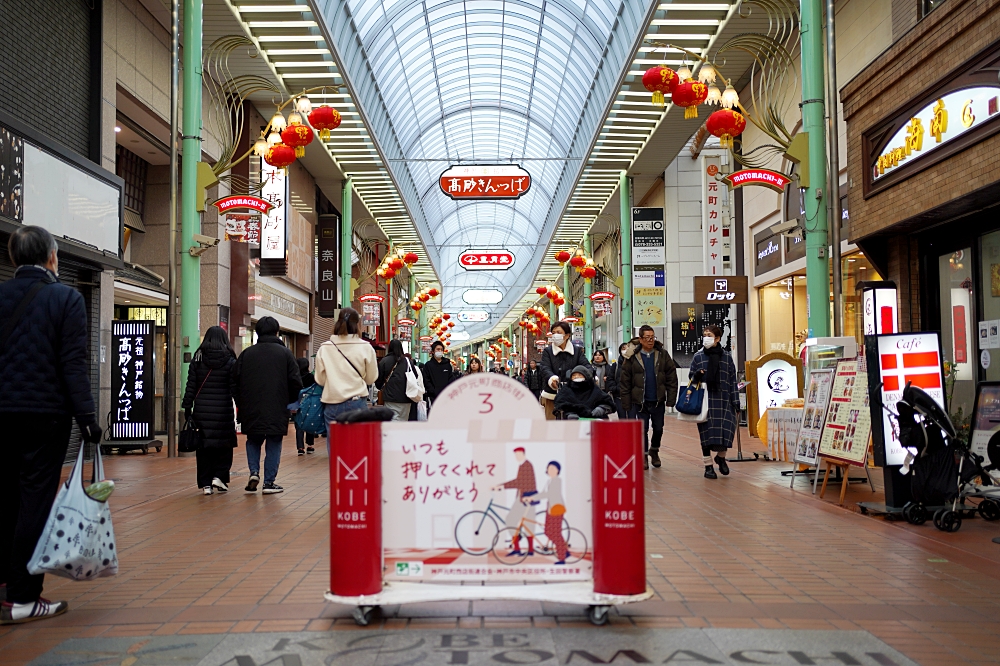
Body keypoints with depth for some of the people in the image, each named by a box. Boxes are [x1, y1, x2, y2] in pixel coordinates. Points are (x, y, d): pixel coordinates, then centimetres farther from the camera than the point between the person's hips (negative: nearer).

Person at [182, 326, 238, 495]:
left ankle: (206, 483, 6)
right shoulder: (230, 361, -3)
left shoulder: (197, 359, 3)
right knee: (224, 445, 11)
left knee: (203, 445, 7)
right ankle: (219, 476, -1)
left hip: (201, 411, 2)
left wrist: (187, 408, 6)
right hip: (223, 411, -2)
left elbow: (190, 386, 1)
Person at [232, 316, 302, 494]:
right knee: (274, 444, 7)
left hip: (251, 410, 2)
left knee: (253, 441, 19)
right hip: (277, 411, -2)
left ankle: (254, 471, 1)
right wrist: (290, 403, 12)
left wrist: (241, 404, 17)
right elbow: (296, 382, -4)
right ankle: (269, 482, 6)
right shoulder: (284, 353, -1)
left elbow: (235, 382, 7)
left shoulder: (246, 353, 5)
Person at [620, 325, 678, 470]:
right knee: (643, 429, 4)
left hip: (658, 401, 2)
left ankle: (654, 451, 38)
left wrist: (671, 399, -5)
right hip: (640, 401, -2)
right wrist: (627, 404, -5)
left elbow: (672, 378, 0)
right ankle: (644, 456, 21)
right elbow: (625, 382, -3)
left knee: (658, 429, 13)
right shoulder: (632, 357, -6)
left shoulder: (663, 355, -1)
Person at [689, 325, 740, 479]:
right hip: (705, 400, 0)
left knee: (727, 429, -6)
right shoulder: (698, 356, 5)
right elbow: (690, 377, 10)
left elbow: (733, 381, 7)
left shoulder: (726, 356, 6)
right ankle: (708, 466, 12)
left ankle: (721, 457, 23)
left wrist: (736, 401, 2)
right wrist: (697, 375, -14)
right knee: (706, 432, 0)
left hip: (723, 400, 0)